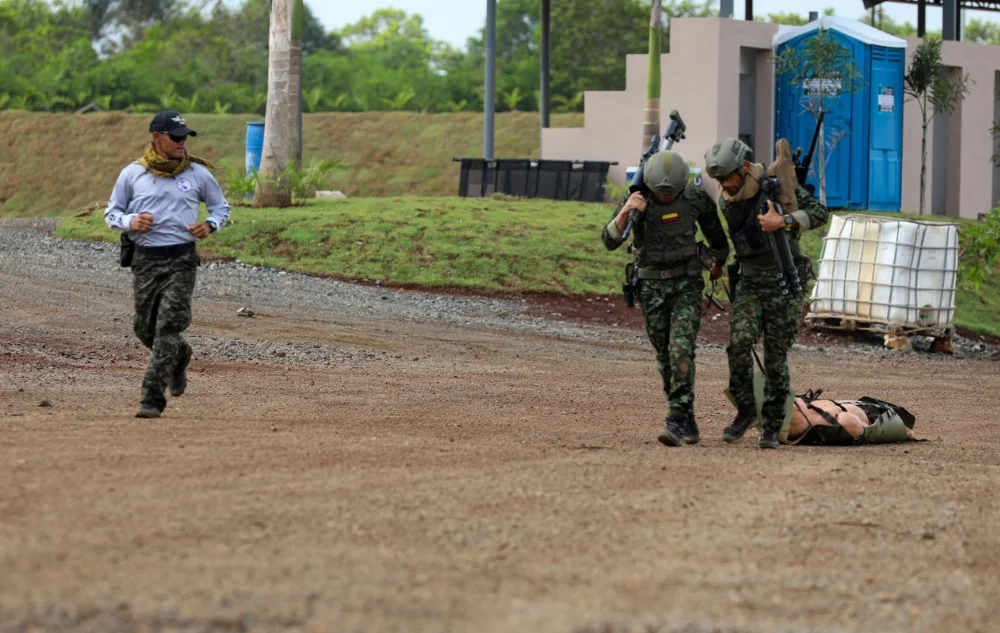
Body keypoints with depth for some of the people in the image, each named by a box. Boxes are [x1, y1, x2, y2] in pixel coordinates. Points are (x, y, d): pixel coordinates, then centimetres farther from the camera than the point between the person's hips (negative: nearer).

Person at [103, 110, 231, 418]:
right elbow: (111, 212, 10)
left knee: (168, 327, -12)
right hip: (145, 260, 2)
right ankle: (179, 357, 43)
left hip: (181, 260, -2)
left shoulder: (198, 174, 4)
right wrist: (130, 221, -12)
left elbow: (221, 207, 16)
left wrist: (210, 225, -6)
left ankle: (152, 399, -12)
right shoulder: (132, 174, 2)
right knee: (145, 328, 10)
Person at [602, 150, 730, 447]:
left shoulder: (695, 197, -8)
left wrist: (719, 263, 27)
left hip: (687, 282, -1)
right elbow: (610, 241, -18)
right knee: (665, 357, 6)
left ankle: (677, 420, -23)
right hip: (652, 286, 2)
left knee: (681, 349, -18)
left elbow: (715, 232, 11)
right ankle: (687, 423, 18)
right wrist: (625, 211, -35)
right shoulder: (636, 200, -10)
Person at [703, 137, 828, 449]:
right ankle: (745, 409, -1)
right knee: (740, 340, -19)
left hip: (785, 283, -4)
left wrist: (784, 222, -29)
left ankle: (772, 426, 9)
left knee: (776, 357, -3)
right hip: (750, 282, 4)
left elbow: (820, 213, -18)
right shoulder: (726, 202, 5)